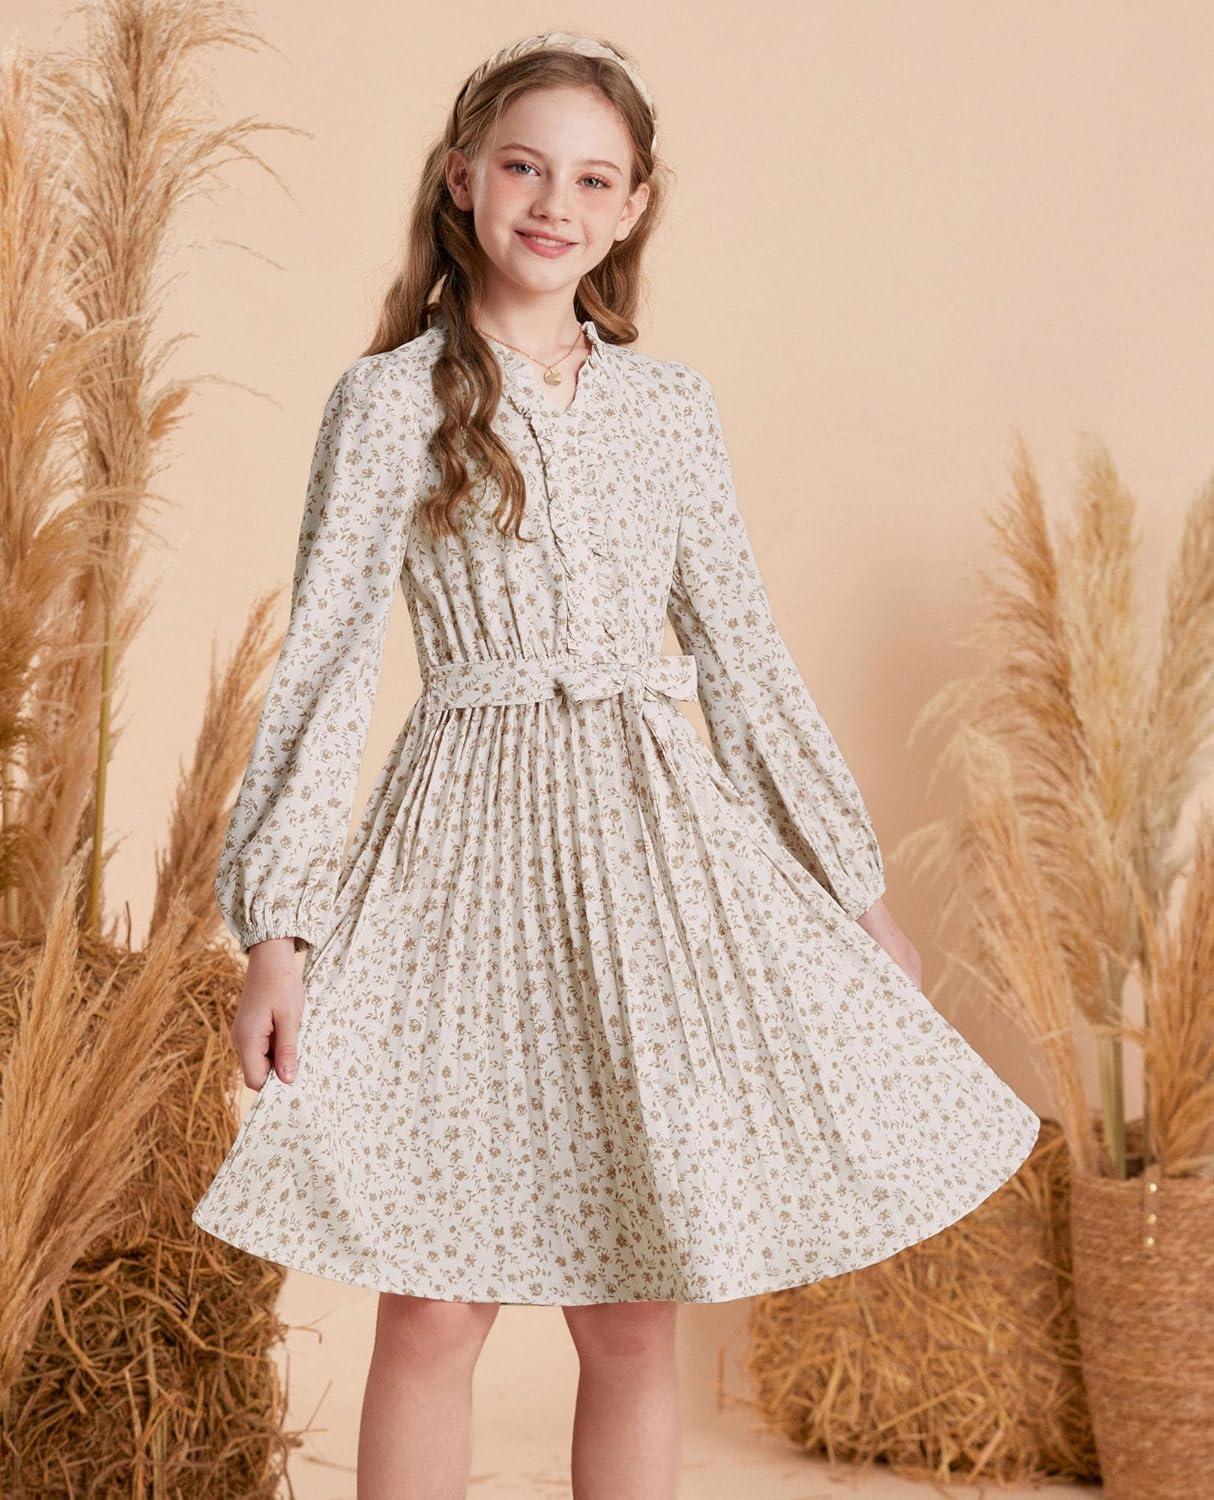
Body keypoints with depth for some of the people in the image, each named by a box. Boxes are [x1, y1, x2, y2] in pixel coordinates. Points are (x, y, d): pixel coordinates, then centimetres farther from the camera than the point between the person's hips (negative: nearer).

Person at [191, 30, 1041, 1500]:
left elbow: (742, 654, 14)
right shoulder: (390, 398, 0)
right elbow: (323, 662, -4)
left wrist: (858, 884, 14)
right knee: (434, 1308, -1)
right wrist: (277, 927, -11)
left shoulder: (668, 404, 10)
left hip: (653, 842, 3)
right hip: (471, 841, -3)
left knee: (633, 1320, 6)